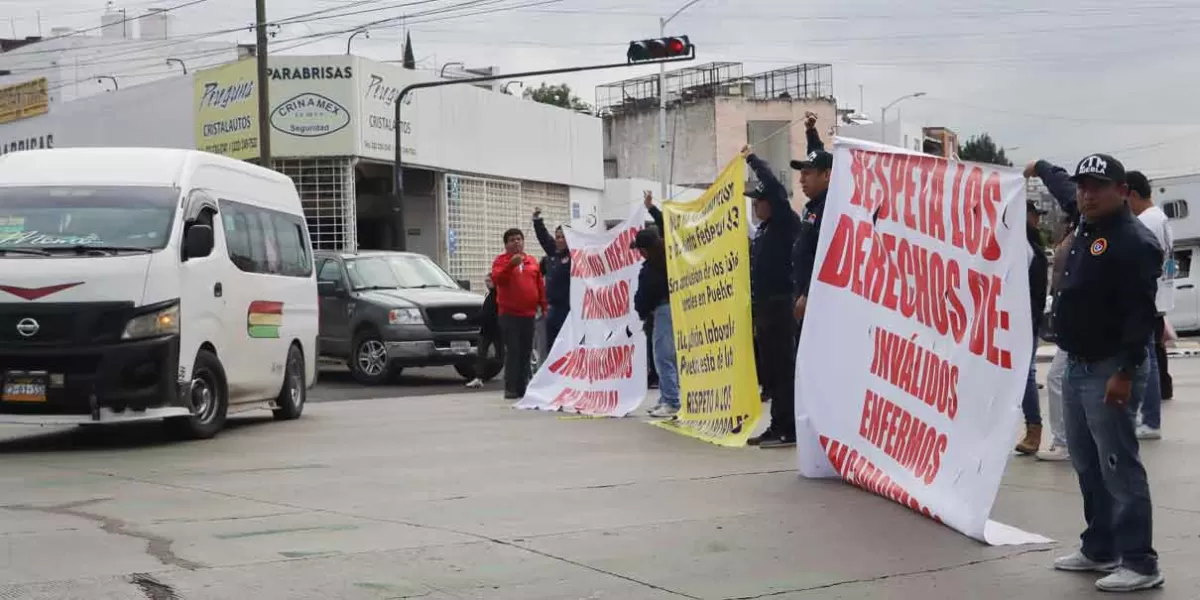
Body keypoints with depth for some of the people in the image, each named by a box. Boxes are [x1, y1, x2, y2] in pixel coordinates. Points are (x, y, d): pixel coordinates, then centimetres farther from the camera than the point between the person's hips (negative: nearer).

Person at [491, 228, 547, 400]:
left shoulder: (532, 261, 13)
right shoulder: (501, 260, 2)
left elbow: (540, 285, 13)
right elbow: (496, 279, -16)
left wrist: (543, 306, 7)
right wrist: (511, 264, -27)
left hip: (528, 314, 4)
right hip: (509, 314, -4)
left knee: (526, 352, 6)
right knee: (512, 351, -8)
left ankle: (523, 387, 13)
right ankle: (510, 388, -8)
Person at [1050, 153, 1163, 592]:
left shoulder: (1134, 241, -15)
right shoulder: (1084, 235, 14)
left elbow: (1141, 313, -22)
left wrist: (1126, 372, -25)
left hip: (1109, 369, -10)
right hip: (1077, 366, 10)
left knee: (1118, 467, -8)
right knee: (1087, 464, 16)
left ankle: (1140, 564, -3)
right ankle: (1099, 549, 27)